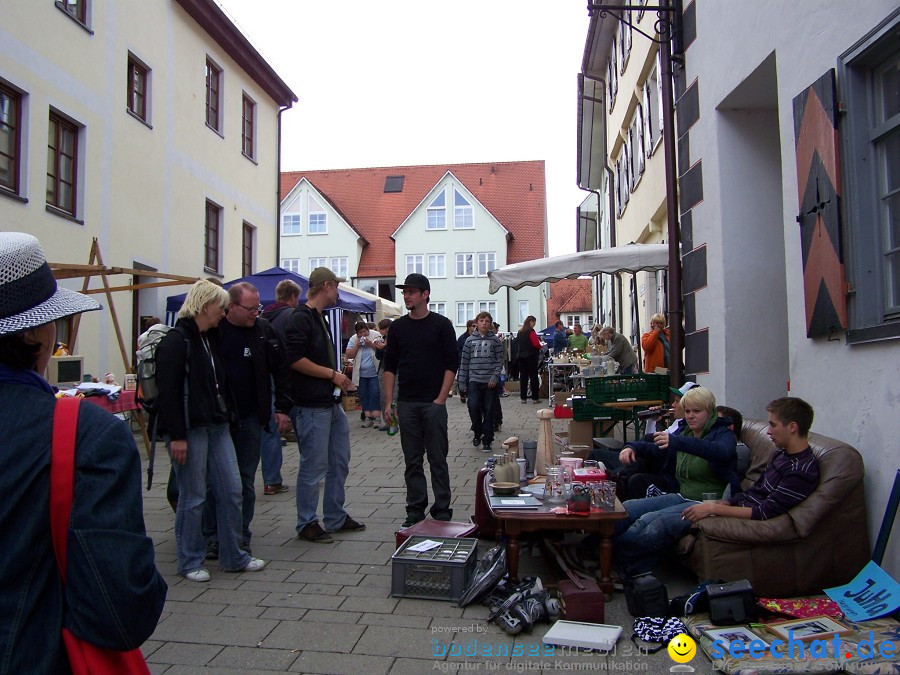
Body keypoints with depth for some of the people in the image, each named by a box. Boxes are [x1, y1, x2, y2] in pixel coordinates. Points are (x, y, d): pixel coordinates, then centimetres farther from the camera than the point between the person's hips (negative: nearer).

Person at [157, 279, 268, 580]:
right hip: (190, 430, -8)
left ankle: (234, 556, 21)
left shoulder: (211, 338, 14)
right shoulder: (176, 341, -12)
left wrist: (226, 417, 15)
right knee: (193, 497, 2)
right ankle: (190, 562, 18)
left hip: (217, 426, 8)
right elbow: (168, 392, -17)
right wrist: (176, 436, -20)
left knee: (231, 490, 9)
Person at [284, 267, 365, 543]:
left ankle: (336, 518, 27)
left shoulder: (320, 318, 18)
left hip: (332, 404, 10)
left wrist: (338, 377, 12)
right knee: (313, 467, -1)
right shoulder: (300, 318, -13)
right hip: (313, 406, -10)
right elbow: (295, 360, -22)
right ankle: (307, 524, 13)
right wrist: (332, 374, -15)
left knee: (339, 463, 15)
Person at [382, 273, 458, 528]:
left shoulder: (441, 325, -1)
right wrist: (388, 402, 2)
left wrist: (441, 399, -10)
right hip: (406, 404, 3)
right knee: (412, 462, 8)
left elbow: (451, 365, -3)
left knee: (438, 460, 2)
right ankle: (415, 511, 17)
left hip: (433, 403, -3)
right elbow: (389, 367, 9)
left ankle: (442, 511, 11)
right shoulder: (397, 327, 9)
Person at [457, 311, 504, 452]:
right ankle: (477, 433, 14)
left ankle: (487, 441, 11)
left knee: (489, 411, 1)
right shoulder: (470, 340, 7)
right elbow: (464, 362, 8)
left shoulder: (495, 340, 5)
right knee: (473, 407, -11)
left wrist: (495, 377, -11)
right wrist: (462, 382, 5)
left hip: (490, 381, -1)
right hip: (474, 380, 1)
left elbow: (499, 361, 3)